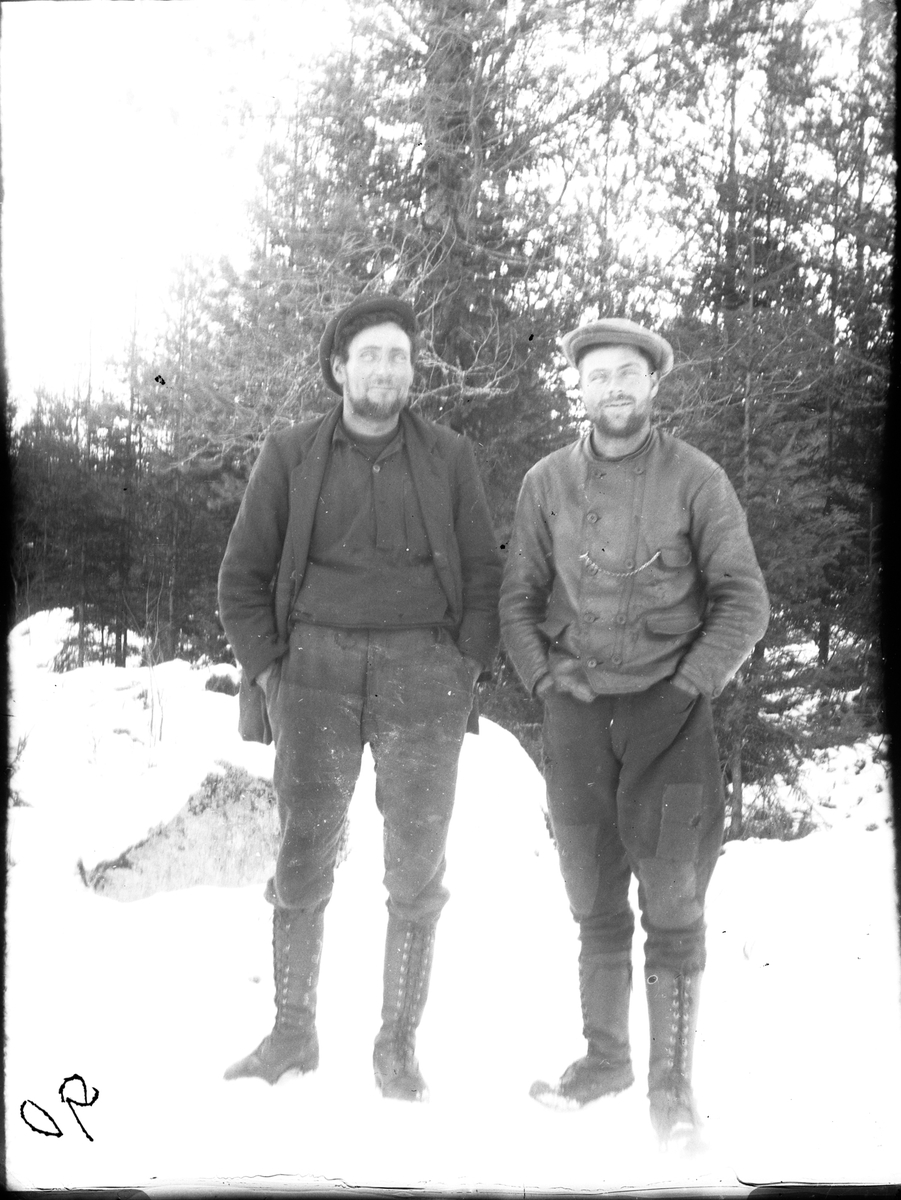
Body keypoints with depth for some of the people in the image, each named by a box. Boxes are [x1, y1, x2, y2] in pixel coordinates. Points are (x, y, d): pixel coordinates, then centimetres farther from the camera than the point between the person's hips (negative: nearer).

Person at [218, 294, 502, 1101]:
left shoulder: (449, 457, 8)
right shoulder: (291, 457, 6)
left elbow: (484, 574, 8)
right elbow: (244, 577, 9)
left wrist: (469, 671, -1)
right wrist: (268, 669, -1)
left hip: (425, 670, 0)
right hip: (318, 664, 0)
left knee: (417, 867, 2)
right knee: (303, 854, 1)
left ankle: (399, 1043, 12)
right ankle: (293, 1031, 14)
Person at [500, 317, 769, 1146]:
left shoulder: (696, 479, -4)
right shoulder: (547, 483, 4)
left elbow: (743, 601, -3)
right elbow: (519, 598, 11)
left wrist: (691, 686, -11)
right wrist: (543, 677, -1)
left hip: (668, 710, -3)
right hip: (577, 710, 3)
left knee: (672, 900, -2)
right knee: (595, 899, 10)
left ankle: (672, 1081, 9)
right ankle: (605, 1055, 25)